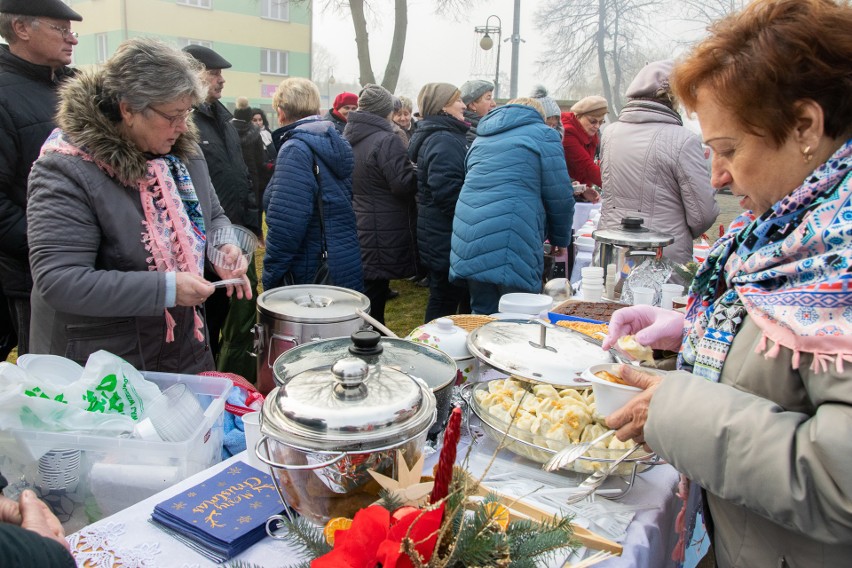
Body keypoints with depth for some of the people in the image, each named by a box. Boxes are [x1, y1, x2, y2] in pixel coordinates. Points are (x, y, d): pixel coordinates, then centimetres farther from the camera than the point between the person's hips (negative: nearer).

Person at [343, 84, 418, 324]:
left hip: (354, 231, 8)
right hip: (380, 235, -8)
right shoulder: (386, 140, -17)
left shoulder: (348, 138, 10)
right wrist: (416, 170, -1)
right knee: (373, 304, 0)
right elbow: (403, 184, -20)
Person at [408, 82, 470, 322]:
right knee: (445, 301, -2)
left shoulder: (437, 137, 18)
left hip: (441, 237, 11)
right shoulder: (444, 141, -17)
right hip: (448, 240, -11)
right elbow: (447, 192, -26)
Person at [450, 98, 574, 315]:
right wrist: (560, 239, 19)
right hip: (510, 246, -6)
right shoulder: (543, 134, 6)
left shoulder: (481, 138, 25)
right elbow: (560, 197, 2)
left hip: (468, 246, 6)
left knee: (482, 317, 14)